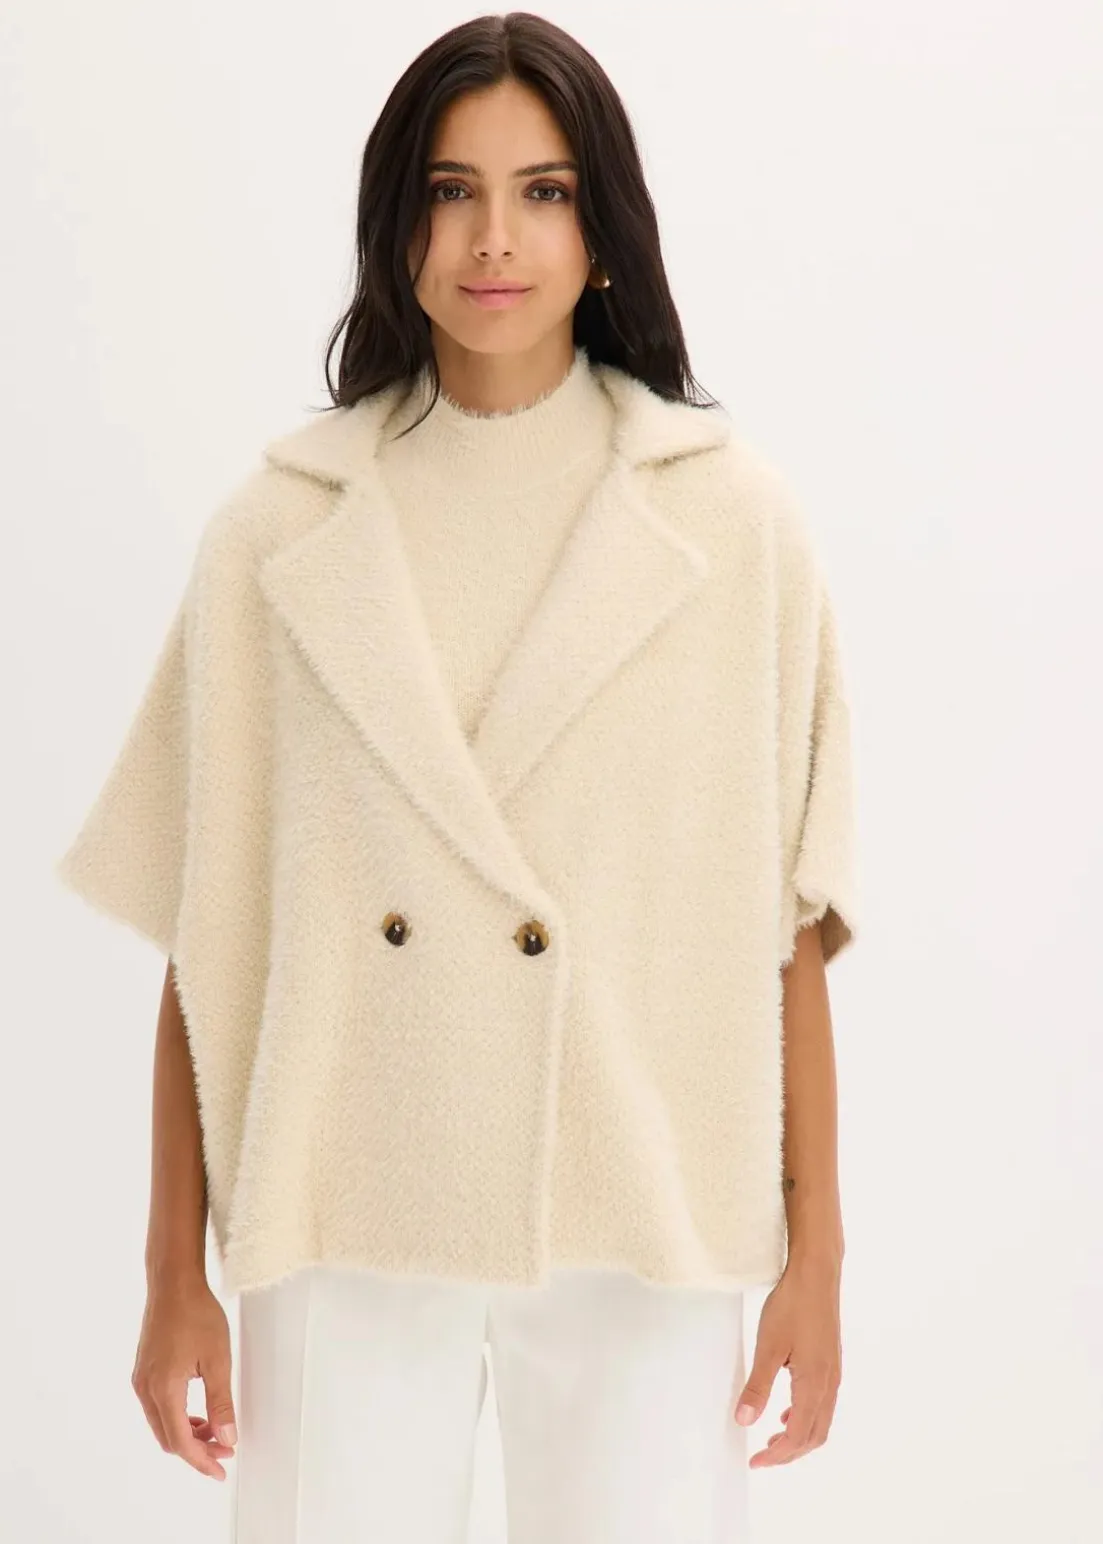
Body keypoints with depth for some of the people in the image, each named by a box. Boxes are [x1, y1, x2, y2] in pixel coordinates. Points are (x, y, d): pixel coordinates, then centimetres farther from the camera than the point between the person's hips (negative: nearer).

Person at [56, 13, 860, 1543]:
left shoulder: (732, 522, -1)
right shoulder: (282, 532, 1)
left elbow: (789, 925, 0)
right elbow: (203, 939, 2)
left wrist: (813, 1255, 0)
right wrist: (177, 1273, 2)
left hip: (646, 1232, 0)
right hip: (345, 1236, 1)